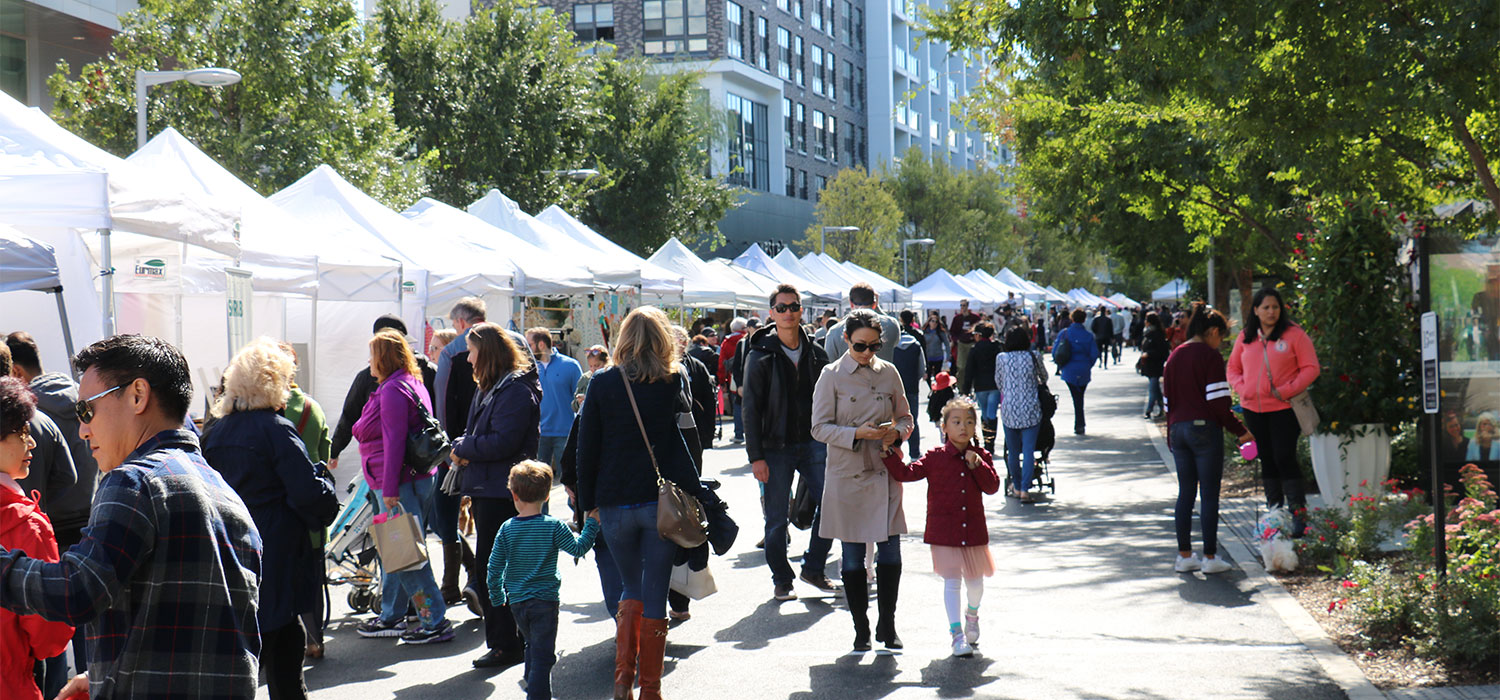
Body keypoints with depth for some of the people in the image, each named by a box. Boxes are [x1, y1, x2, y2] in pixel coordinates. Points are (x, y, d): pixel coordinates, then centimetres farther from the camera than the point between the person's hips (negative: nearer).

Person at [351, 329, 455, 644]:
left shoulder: (393, 390, -14)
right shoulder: (413, 384, 17)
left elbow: (394, 441, -20)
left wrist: (390, 488, -21)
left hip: (399, 483, -10)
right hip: (419, 477, 10)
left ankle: (435, 620, -5)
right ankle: (391, 618, 26)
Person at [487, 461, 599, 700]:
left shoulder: (507, 529, -3)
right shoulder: (553, 526, -12)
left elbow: (494, 567, 0)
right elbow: (578, 548, -3)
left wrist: (497, 597, 14)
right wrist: (592, 523, 10)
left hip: (516, 601, 4)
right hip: (545, 599, -4)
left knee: (533, 646, 25)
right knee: (543, 654, -3)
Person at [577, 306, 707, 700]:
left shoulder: (602, 384, -1)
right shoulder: (675, 383, -1)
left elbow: (586, 449, 2)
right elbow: (688, 441, 2)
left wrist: (588, 502, 8)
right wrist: (694, 494, 10)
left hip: (615, 504, 1)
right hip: (664, 502, -1)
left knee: (632, 589, 18)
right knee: (655, 596, 4)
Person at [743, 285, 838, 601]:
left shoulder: (816, 354, 6)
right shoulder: (760, 356, -5)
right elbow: (751, 409, -6)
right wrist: (756, 456, -11)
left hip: (813, 442, 3)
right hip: (776, 448, -3)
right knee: (777, 518, 2)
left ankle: (813, 568, 14)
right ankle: (781, 580, 16)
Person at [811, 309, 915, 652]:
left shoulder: (889, 373, 6)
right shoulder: (832, 375, -3)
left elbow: (905, 417, 15)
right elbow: (820, 427, -5)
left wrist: (896, 431, -8)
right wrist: (857, 433, -19)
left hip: (886, 473, 2)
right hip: (848, 474, -2)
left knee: (891, 553, 0)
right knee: (853, 557, 4)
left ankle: (887, 626, 15)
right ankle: (861, 629, 16)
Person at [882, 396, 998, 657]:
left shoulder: (981, 457, 3)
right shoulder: (935, 457, -4)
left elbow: (993, 486, -5)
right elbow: (906, 473, -7)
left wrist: (977, 465, -18)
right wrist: (890, 452, -18)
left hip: (974, 529, 3)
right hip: (944, 531, -3)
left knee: (975, 580, 14)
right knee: (951, 581, -7)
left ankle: (972, 616, 44)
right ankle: (957, 633, -3)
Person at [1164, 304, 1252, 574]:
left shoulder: (1174, 357, 13)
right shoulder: (1210, 356, -8)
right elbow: (1217, 401, -14)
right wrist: (1240, 431, -8)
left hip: (1178, 429, 7)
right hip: (1205, 430, -7)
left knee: (1185, 493, 11)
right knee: (1209, 494, -1)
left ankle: (1184, 555, 12)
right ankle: (1210, 557, 0)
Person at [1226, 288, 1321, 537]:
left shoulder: (1293, 334, -4)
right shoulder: (1246, 338, 9)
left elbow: (1311, 368, -5)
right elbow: (1233, 368, 17)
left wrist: (1287, 390, -15)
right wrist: (1242, 388, -2)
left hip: (1284, 408, -5)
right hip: (1253, 409, 5)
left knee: (1284, 457, -10)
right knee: (1267, 459, 12)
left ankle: (1298, 513, -4)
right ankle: (1274, 511, 21)